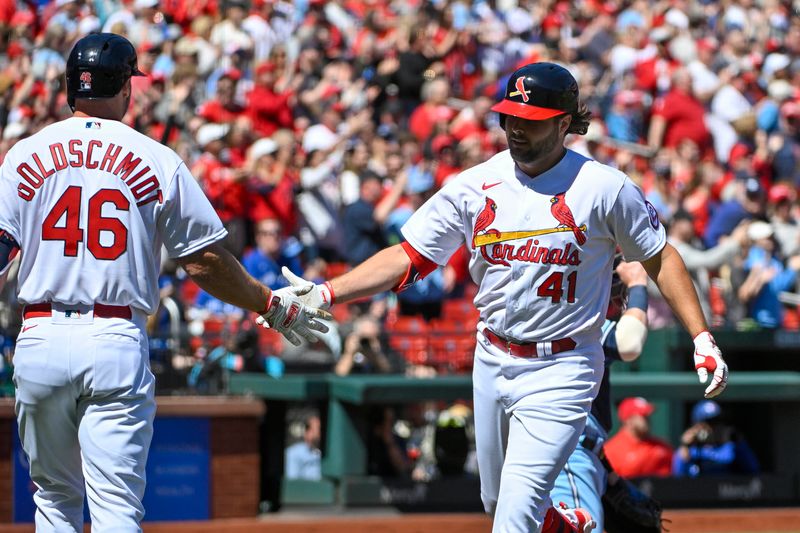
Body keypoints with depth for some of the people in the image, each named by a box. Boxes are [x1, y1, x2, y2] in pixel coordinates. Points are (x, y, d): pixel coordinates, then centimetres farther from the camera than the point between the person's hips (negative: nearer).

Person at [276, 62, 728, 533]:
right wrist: (324, 294, -13)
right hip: (492, 365, 5)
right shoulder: (475, 186, 0)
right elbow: (407, 258, -1)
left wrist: (703, 339, -10)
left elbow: (660, 257, -1)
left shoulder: (605, 188, -8)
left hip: (560, 371, -5)